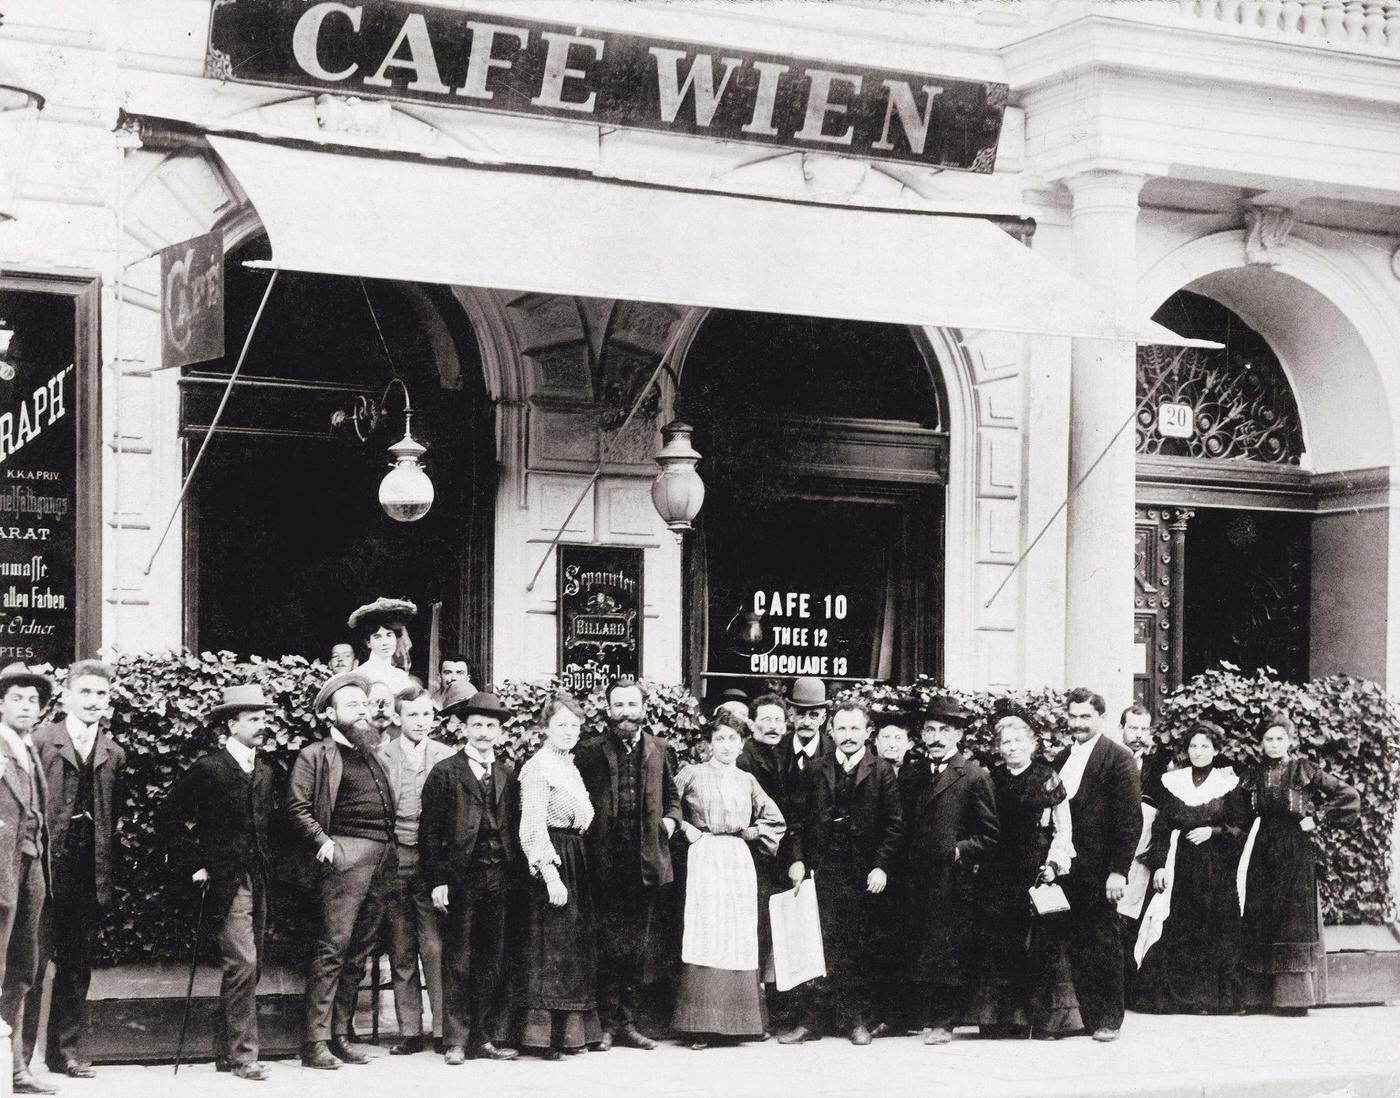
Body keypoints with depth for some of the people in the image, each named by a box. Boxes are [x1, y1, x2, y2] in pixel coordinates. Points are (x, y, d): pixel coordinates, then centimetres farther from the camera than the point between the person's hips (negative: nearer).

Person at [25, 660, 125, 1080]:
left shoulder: (113, 755, 12)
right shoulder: (40, 740, -2)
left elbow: (114, 817, 12)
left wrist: (107, 874, 6)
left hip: (89, 876, 5)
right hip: (45, 870, -5)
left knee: (77, 968, 10)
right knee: (31, 963, -4)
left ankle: (66, 1053, 17)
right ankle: (17, 1054, 2)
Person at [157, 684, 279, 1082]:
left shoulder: (267, 771, 13)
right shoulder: (208, 768, -7)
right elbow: (170, 816, -5)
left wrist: (267, 863, 13)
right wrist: (194, 865, -7)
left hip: (259, 881, 7)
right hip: (226, 881, -7)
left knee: (246, 969, 9)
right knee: (243, 964, -13)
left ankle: (224, 1052, 17)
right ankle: (242, 1055, -9)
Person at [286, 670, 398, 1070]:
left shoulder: (373, 754, 22)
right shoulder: (315, 756, 1)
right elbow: (297, 808, -6)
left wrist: (391, 851, 14)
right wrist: (323, 842, -19)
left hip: (382, 862, 7)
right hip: (346, 857, -7)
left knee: (359, 954, 8)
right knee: (332, 948, -10)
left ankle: (340, 1035, 13)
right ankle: (315, 1041, -9)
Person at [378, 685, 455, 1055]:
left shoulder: (446, 757, 7)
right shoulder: (381, 756, 5)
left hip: (432, 859, -1)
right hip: (394, 861, 1)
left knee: (436, 948, -7)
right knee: (401, 952, 5)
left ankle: (443, 1028, -1)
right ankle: (409, 1031, 10)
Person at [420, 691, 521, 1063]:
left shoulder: (507, 775, 14)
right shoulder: (445, 773, 1)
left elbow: (514, 828, 14)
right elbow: (430, 831, -2)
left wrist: (515, 873, 5)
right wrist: (437, 880, -8)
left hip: (499, 878, 4)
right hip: (461, 878, -4)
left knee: (492, 962, 6)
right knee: (458, 963, -1)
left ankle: (486, 1038, 11)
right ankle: (456, 1041, 3)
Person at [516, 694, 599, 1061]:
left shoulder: (571, 766, 15)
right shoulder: (538, 767, -12)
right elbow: (533, 827, -17)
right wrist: (551, 875, -23)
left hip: (576, 862, 9)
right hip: (551, 863, -9)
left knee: (576, 945, 11)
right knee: (550, 949, -6)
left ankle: (569, 1032, 18)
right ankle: (545, 1034, -2)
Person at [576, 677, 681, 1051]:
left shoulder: (658, 751, 11)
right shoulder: (590, 753, -1)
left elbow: (672, 796, 22)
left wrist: (671, 819, 4)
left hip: (646, 863, 4)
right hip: (606, 863, -4)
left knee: (636, 947, 9)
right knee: (609, 947, -2)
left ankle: (627, 1022, 17)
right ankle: (606, 1023, 6)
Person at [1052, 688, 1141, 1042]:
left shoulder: (1118, 758, -6)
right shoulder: (1062, 759, 13)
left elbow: (1130, 818, -10)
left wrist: (1118, 870, -15)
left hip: (1099, 868, -5)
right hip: (1067, 867, 5)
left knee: (1104, 944, 2)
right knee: (1077, 945, 6)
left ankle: (1109, 1019, 10)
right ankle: (1086, 1015, 14)